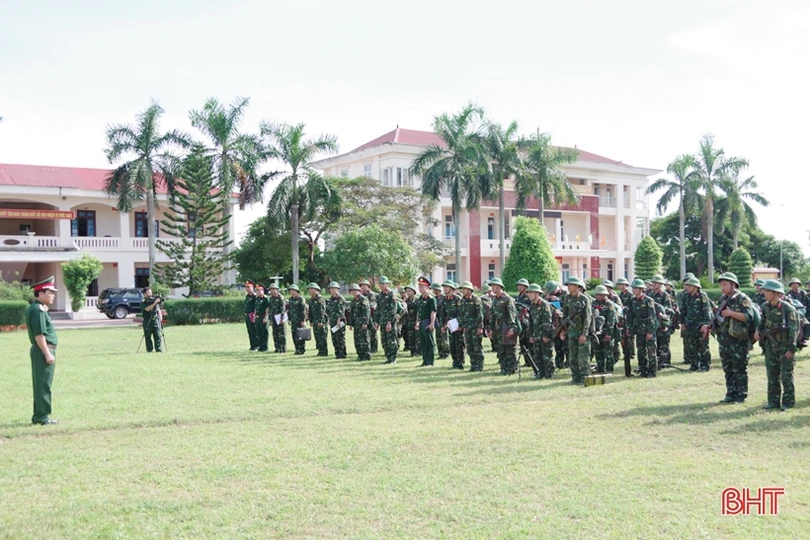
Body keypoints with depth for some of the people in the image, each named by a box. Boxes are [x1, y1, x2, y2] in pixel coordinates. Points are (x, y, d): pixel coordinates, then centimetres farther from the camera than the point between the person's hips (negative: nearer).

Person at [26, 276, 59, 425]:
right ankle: (42, 417, -1)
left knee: (40, 385, 15)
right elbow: (39, 335, -22)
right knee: (44, 386, -5)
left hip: (39, 351, 11)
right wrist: (47, 353, -21)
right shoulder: (38, 310, -17)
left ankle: (38, 416, 21)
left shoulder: (34, 308, 15)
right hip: (43, 351, -11)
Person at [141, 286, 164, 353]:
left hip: (155, 319, 3)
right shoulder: (143, 302, 0)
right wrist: (154, 303, -22)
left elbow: (158, 309, 18)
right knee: (148, 336, 3)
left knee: (158, 336, -4)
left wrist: (160, 315, 3)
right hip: (147, 321, -3)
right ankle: (149, 349, 10)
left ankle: (159, 350, -6)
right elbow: (147, 309, -16)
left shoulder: (154, 299, 13)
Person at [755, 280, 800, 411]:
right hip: (770, 345, 6)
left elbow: (793, 329, -15)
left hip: (785, 346, -6)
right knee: (772, 375, 10)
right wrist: (758, 331, 0)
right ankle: (773, 402, 17)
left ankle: (788, 402, 9)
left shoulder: (787, 308, -15)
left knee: (786, 375, 0)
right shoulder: (766, 307, 4)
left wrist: (791, 348, -18)